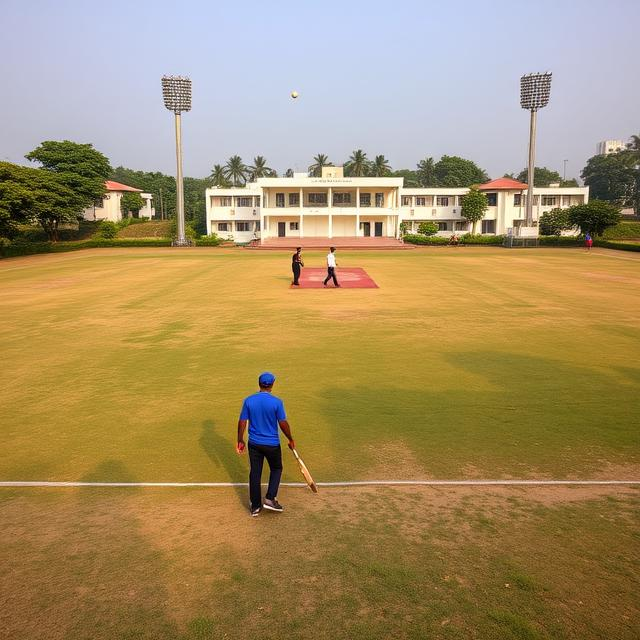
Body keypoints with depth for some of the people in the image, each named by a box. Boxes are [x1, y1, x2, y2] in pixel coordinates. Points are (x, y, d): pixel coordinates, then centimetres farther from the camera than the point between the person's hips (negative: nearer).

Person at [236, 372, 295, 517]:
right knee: (276, 469, 19)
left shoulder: (248, 400, -6)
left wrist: (240, 441, 9)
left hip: (254, 443, 3)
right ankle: (270, 499, 9)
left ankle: (255, 506, 19)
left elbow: (242, 422, -3)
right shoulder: (277, 402, -15)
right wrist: (291, 440, 2)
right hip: (272, 444, -3)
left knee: (254, 473, 12)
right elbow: (283, 424, -13)